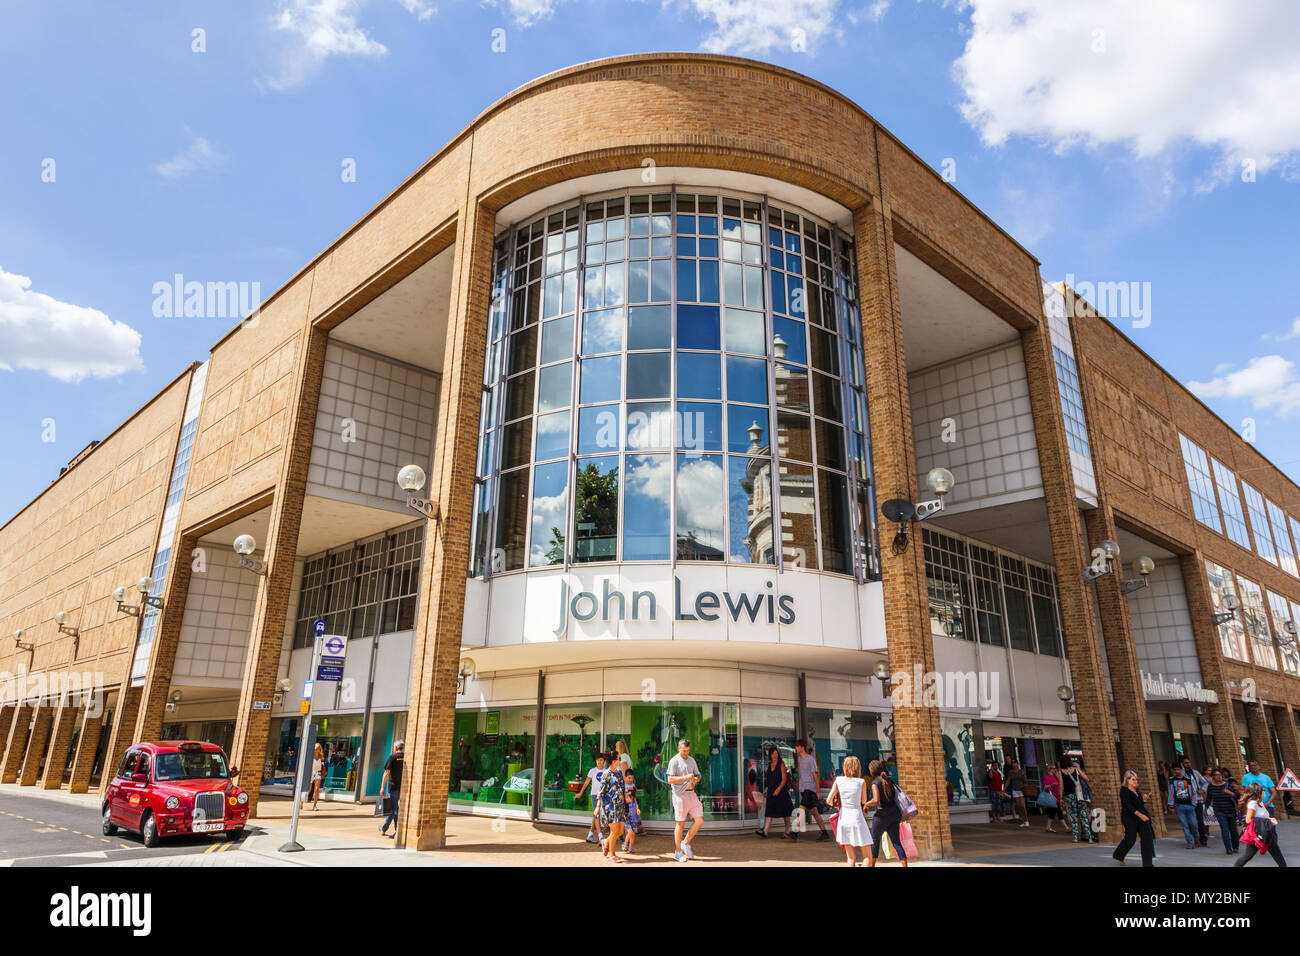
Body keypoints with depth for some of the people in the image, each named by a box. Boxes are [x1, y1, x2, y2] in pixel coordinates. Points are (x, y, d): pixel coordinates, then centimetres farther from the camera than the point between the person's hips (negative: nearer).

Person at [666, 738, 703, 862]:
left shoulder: (692, 760, 15)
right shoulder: (674, 761, -6)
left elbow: (697, 775, 22)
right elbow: (670, 780, -12)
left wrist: (696, 779, -2)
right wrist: (685, 778, -21)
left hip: (692, 793, 6)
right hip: (680, 794, -6)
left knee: (699, 819, 0)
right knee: (680, 823, -1)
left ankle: (686, 843, 16)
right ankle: (678, 852, 10)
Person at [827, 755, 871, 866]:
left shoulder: (838, 781, -2)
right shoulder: (861, 782, -6)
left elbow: (828, 800, -4)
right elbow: (863, 800, 10)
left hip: (843, 820, 3)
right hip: (857, 819, -3)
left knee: (851, 858, 12)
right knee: (867, 856, 8)